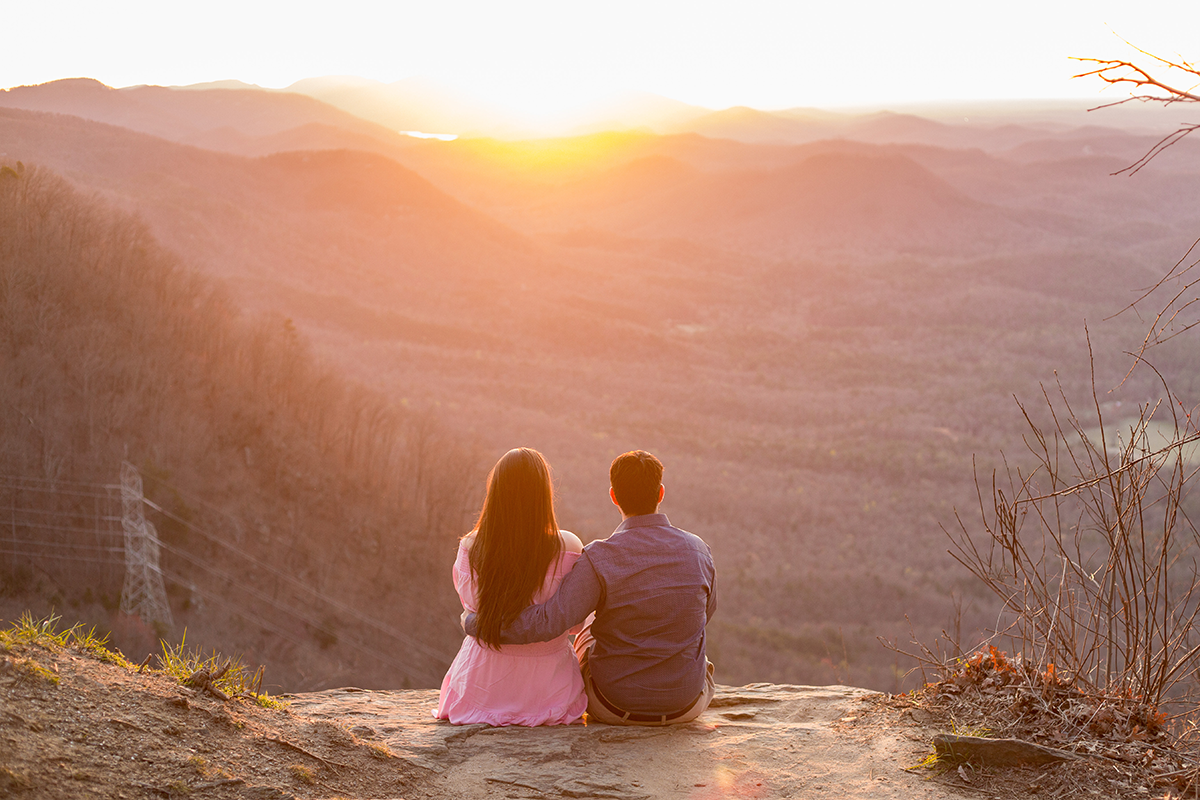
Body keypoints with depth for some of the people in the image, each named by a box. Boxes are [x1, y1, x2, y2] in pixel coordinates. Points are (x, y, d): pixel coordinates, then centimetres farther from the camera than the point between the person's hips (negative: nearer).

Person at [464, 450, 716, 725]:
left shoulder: (600, 559, -21)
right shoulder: (698, 551, -10)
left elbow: (548, 622, -29)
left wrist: (473, 622, -16)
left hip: (615, 708, -1)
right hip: (687, 706, 2)